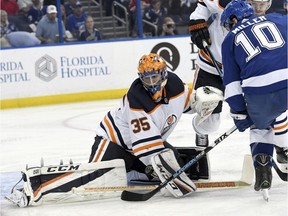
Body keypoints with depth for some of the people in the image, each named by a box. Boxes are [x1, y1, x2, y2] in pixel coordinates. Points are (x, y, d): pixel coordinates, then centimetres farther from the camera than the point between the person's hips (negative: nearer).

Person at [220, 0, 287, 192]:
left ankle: (262, 168, 14)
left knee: (260, 125, 30)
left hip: (260, 94, 1)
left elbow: (232, 81, 17)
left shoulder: (230, 39, 21)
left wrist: (239, 113, 21)